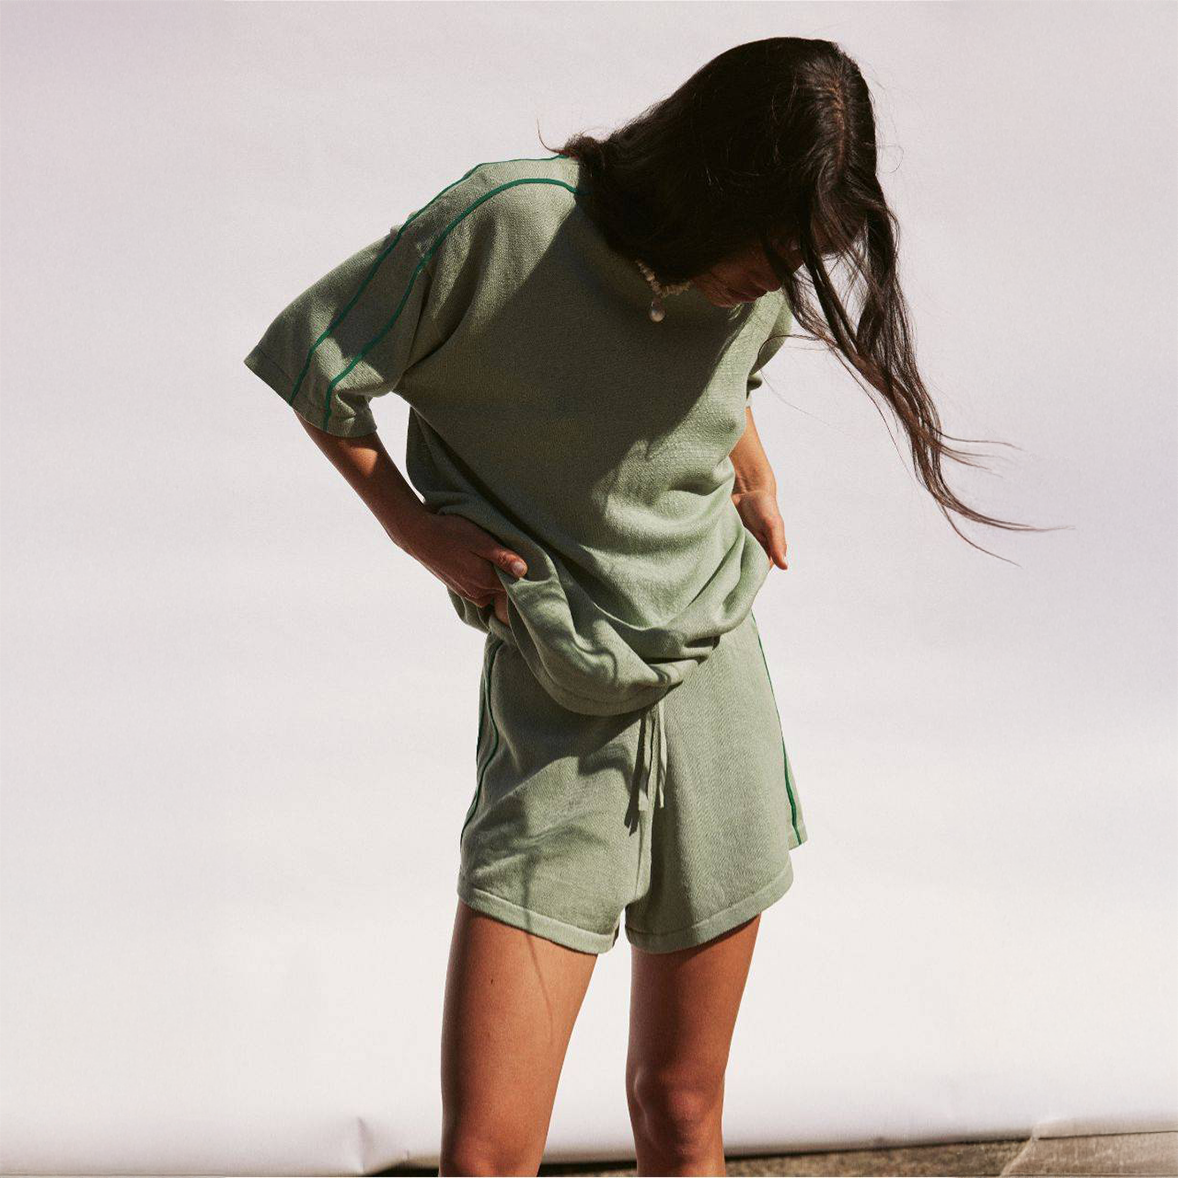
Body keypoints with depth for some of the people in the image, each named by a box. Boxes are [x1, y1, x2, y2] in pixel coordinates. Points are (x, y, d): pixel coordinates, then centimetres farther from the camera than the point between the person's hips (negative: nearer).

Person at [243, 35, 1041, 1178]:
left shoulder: (765, 285, -1)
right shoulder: (508, 220, -17)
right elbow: (307, 359, -4)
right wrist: (414, 527, -4)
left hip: (715, 696, 4)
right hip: (556, 725, -4)